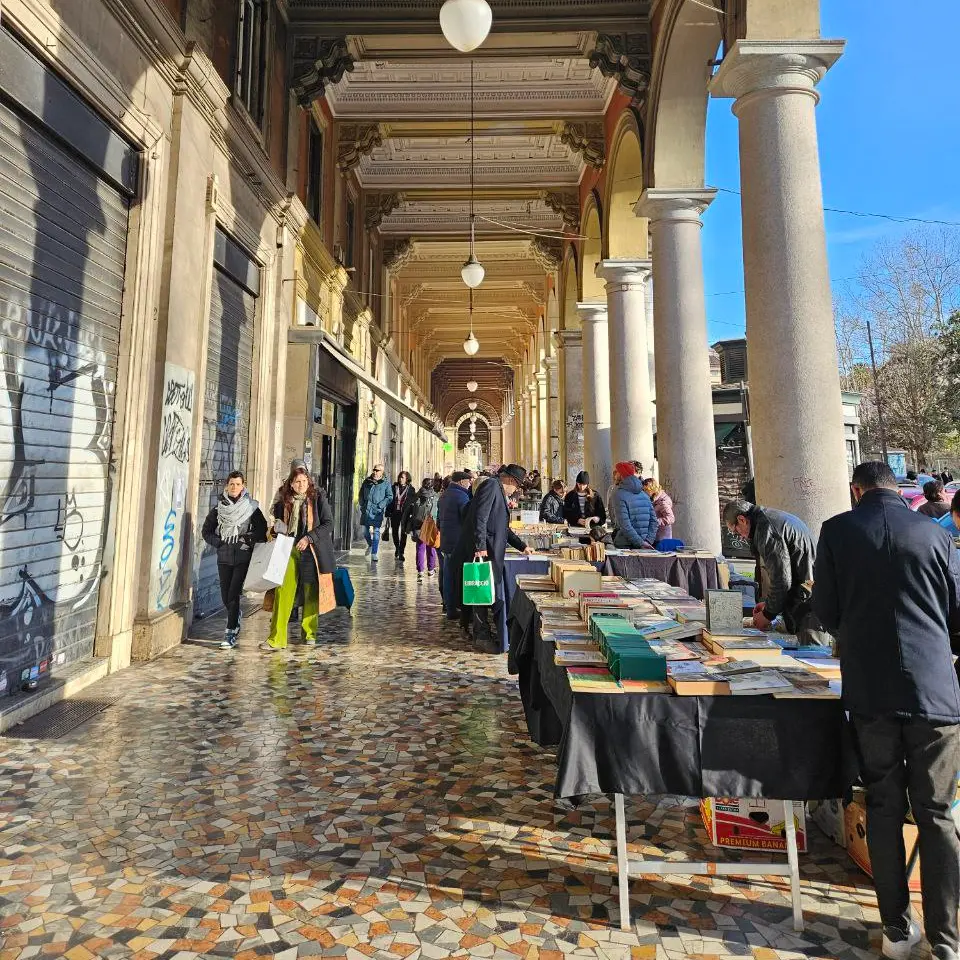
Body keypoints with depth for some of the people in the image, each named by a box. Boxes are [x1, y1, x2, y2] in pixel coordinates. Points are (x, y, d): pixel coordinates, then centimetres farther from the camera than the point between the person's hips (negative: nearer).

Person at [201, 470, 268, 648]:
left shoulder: (251, 507, -2)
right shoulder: (219, 508, 6)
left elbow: (262, 531, 1)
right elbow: (206, 530, 12)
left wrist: (248, 541, -9)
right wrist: (218, 543, 0)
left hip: (243, 558, -3)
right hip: (224, 557, 3)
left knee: (233, 595, -8)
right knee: (225, 596, 9)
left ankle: (230, 635, -3)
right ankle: (237, 617, 40)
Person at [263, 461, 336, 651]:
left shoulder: (318, 497, -3)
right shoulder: (284, 500, 6)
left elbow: (328, 523, -7)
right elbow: (278, 523, 20)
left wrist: (309, 538, -16)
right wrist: (278, 528, -3)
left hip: (311, 551, -2)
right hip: (289, 550, 2)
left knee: (311, 594, 8)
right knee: (282, 592, -7)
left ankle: (309, 634, 23)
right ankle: (276, 638, -2)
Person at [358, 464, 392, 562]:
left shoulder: (386, 483, 0)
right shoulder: (367, 481, 11)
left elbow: (390, 497, -2)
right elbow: (361, 494, 20)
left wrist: (380, 505, -12)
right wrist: (362, 504, 8)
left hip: (377, 511, -4)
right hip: (366, 510, 4)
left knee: (376, 532, -5)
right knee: (366, 532, 10)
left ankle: (374, 554, 0)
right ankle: (370, 545, 38)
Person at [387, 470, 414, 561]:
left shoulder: (410, 489, 1)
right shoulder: (394, 487, 6)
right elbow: (390, 499, 6)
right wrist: (388, 512, 0)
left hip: (405, 513, -2)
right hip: (395, 513, 2)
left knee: (403, 533, -2)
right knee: (395, 532, 13)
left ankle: (401, 552, 3)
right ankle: (397, 548, 35)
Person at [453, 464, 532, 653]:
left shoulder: (500, 493, 23)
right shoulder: (491, 485, -9)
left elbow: (503, 528, 28)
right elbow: (480, 517, -20)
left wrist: (522, 546, 27)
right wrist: (480, 546, -24)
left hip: (490, 552, 10)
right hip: (481, 551, -10)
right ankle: (482, 636, 3)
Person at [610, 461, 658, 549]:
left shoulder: (618, 494, -10)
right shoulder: (644, 494, 11)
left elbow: (625, 525, -18)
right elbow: (654, 521, 5)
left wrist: (641, 543, -15)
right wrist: (648, 540, -3)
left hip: (624, 546, -6)